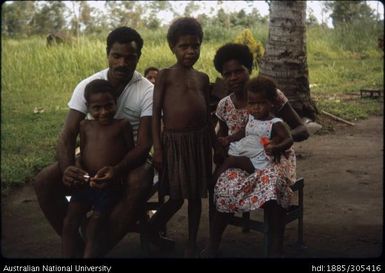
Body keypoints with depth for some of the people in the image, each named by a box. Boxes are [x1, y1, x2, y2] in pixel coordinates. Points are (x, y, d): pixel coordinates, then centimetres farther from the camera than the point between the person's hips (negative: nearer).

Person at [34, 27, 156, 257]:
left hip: (130, 159, -3)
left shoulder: (147, 91, -14)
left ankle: (99, 250, -24)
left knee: (139, 184, -37)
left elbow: (143, 145, -19)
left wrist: (116, 171, -39)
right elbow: (68, 134, -11)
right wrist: (67, 167, -33)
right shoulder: (87, 86, -6)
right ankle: (76, 245, -6)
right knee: (44, 181, -19)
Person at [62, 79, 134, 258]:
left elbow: (131, 153, 0)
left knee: (94, 228, -2)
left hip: (110, 185, -4)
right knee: (69, 223, -1)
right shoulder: (85, 126, 8)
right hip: (85, 183, 4)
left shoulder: (122, 125, -3)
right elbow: (82, 154, 13)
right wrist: (78, 169, -8)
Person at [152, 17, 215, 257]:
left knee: (195, 195, 10)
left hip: (199, 140, 4)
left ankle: (192, 243, 24)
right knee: (176, 197, -1)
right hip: (174, 141, -4)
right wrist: (157, 147, -10)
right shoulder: (165, 75, -2)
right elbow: (156, 112, -4)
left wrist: (213, 145, 14)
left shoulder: (203, 78, 11)